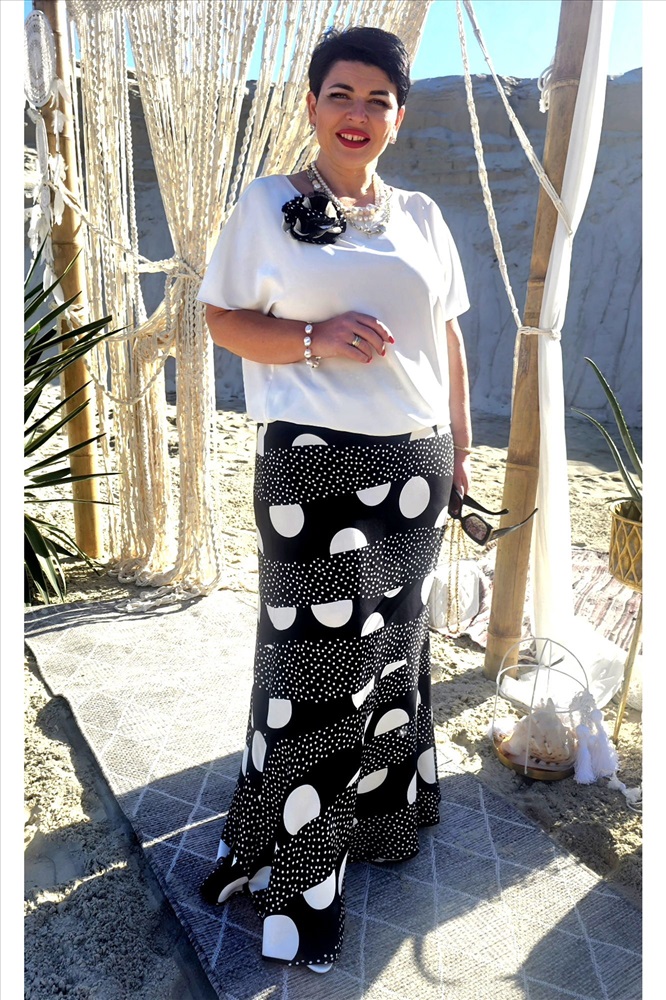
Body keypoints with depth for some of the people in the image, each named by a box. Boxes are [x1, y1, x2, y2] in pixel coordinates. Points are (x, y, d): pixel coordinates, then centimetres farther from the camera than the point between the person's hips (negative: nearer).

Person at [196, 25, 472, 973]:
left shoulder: (421, 215, 13)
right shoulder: (268, 204, 3)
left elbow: (448, 335, 16)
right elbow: (223, 317, 1)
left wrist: (460, 443, 13)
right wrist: (316, 337, -17)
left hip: (415, 465, 5)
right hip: (311, 469, -4)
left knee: (394, 643, 15)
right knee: (313, 663, 2)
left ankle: (382, 808, 40)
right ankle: (295, 871, 23)